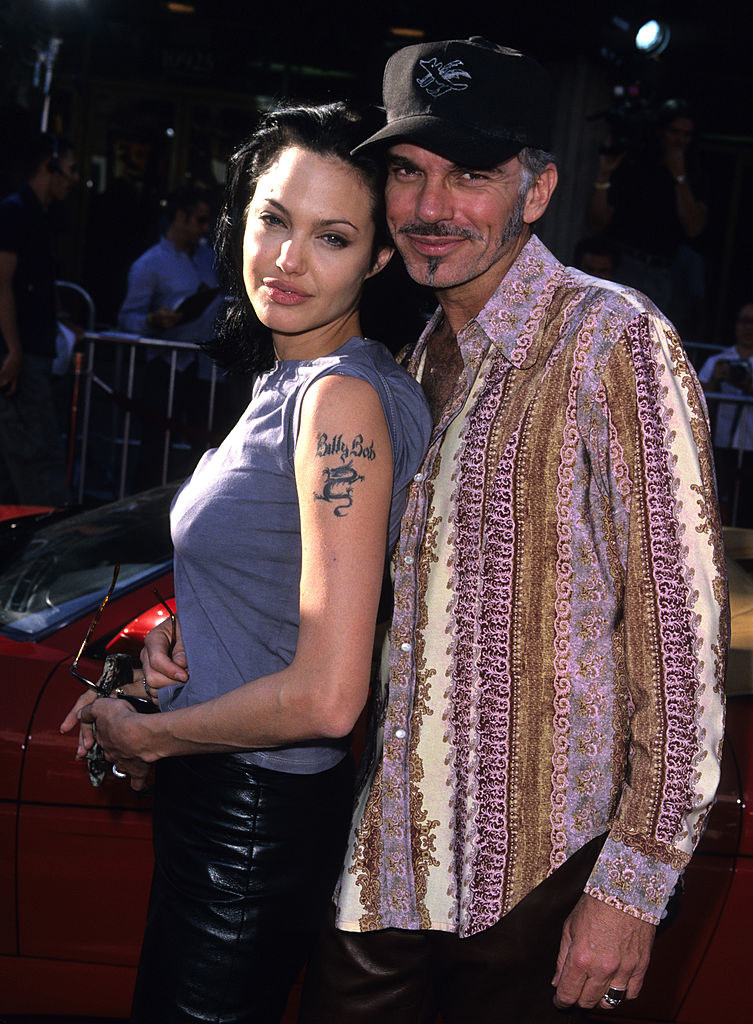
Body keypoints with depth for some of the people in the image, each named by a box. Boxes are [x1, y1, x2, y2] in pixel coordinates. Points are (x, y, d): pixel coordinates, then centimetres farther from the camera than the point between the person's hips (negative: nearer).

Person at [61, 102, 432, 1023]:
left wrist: (144, 736, -13)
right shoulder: (289, 380, 6)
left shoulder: (345, 396, -23)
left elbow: (325, 696, -27)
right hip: (218, 799, 9)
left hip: (259, 823, -9)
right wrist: (180, 635, 1)